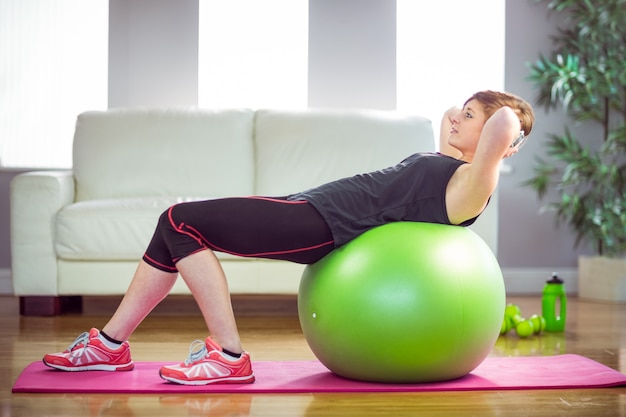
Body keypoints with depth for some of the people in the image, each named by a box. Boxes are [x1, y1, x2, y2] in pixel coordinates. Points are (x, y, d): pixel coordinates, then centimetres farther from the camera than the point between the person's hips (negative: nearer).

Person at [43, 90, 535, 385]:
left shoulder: (472, 183, -8)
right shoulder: (448, 167, 21)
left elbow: (507, 120, -24)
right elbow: (449, 126, 43)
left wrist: (499, 132, -6)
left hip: (327, 226, -10)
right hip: (312, 206, 10)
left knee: (184, 222, -18)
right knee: (177, 224, 5)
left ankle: (229, 357, -15)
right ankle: (111, 344, 10)